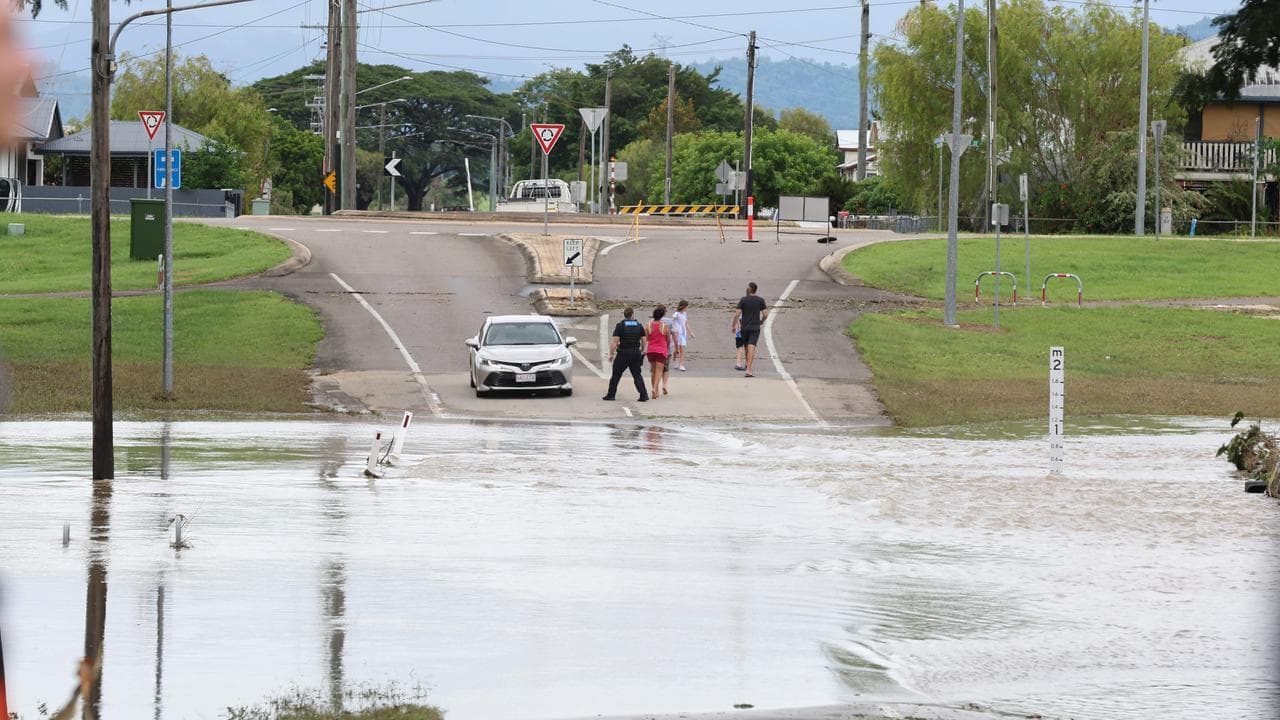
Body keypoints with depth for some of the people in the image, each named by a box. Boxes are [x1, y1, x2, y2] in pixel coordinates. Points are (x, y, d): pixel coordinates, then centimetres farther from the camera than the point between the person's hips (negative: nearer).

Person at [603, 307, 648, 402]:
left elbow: (615, 341, -11)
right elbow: (644, 340, 8)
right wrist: (642, 351, 22)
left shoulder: (620, 326, -6)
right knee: (637, 375, 8)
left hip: (623, 353, -3)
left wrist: (611, 354, -5)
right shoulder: (639, 325, 5)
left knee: (616, 375, 7)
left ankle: (611, 395, 11)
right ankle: (643, 395, -2)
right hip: (636, 353, 3)